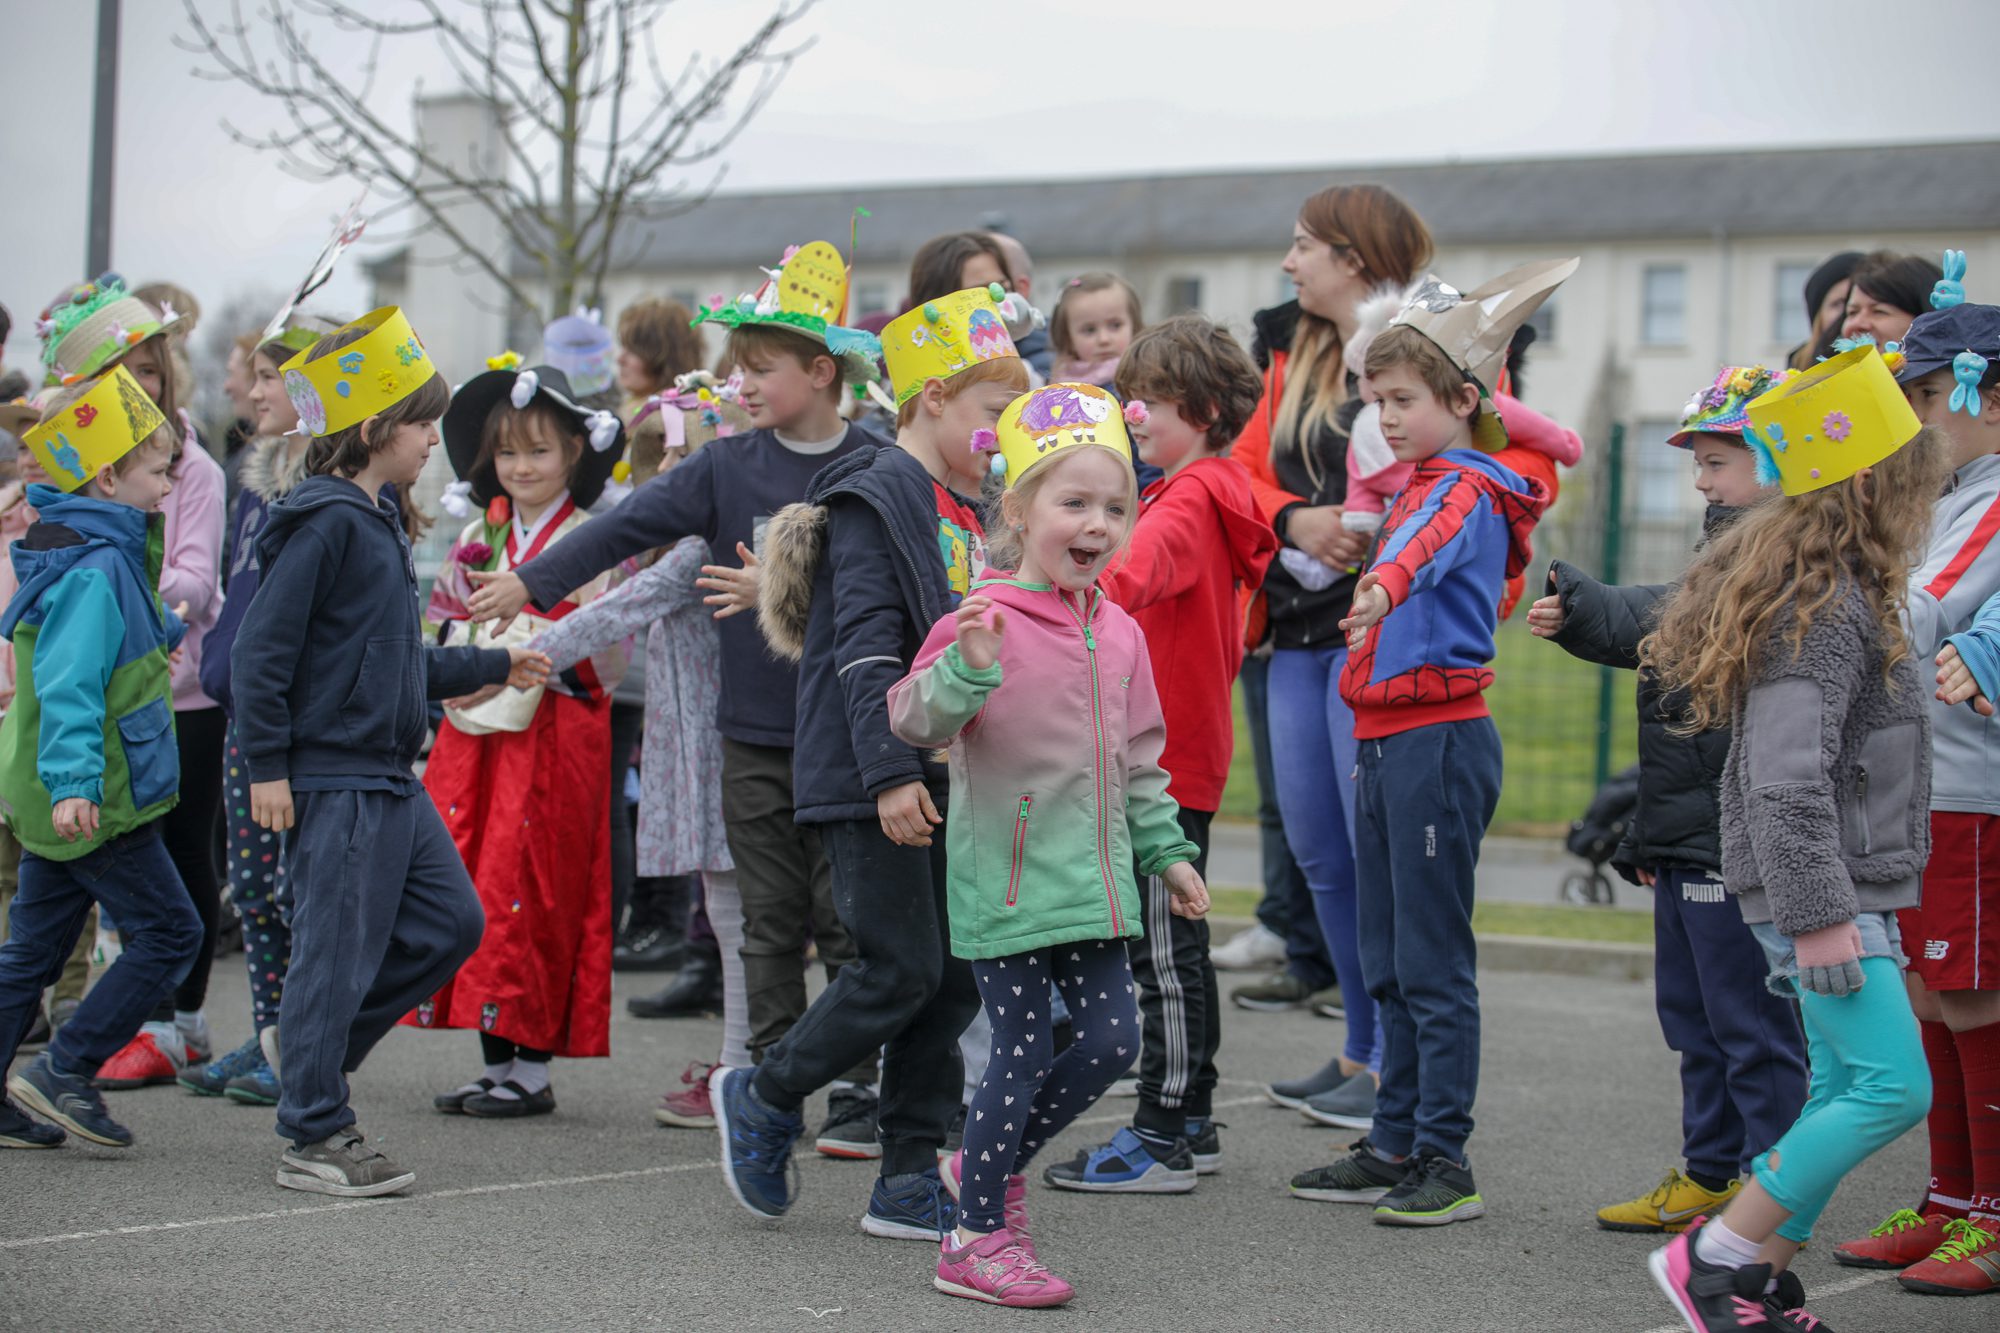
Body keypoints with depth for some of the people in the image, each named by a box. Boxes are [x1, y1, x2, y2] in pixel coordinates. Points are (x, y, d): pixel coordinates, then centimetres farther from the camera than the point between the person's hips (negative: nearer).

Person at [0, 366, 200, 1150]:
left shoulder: (109, 555, 12)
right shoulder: (95, 571, -19)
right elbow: (68, 687, -27)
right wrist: (72, 783, -34)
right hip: (95, 802, -10)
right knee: (168, 933, -3)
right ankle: (65, 1071, -1)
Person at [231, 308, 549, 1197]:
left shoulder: (377, 522, 16)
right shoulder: (324, 523, -14)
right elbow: (261, 649, -17)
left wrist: (493, 668, 23)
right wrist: (267, 767, -18)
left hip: (391, 780, 10)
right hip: (333, 780, -10)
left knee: (451, 922, 11)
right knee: (338, 949, -4)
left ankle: (309, 1044, 22)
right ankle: (314, 1140, 6)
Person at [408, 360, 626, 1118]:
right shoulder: (480, 537, 15)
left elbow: (605, 654, -9)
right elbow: (446, 627, 17)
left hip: (555, 737, -6)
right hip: (473, 736, 6)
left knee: (534, 893, -6)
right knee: (471, 880, 4)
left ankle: (533, 1069, 1)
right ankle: (495, 1065, 13)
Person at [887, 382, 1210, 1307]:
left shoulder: (1119, 633, 9)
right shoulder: (983, 622, -12)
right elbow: (914, 717, -20)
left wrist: (1165, 851, 18)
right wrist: (966, 668, -37)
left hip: (1091, 878, 7)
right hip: (1007, 876, -7)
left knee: (1112, 1039, 5)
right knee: (1025, 1051, -3)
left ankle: (989, 1166, 27)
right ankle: (976, 1241, 11)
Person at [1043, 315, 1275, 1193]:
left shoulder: (1187, 503, -14)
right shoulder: (1210, 496, 17)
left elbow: (1133, 575, -37)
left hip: (1166, 754, -10)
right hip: (1186, 748, 10)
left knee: (1163, 950, -6)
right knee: (1176, 946, 15)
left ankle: (1162, 1138, -2)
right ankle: (1191, 1122, 22)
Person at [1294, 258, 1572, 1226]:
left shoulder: (1465, 491, -13)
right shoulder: (1423, 487, 17)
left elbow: (1429, 549, -36)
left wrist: (1384, 590, -54)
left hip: (1439, 738, -10)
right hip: (1387, 739, 10)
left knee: (1433, 963, -6)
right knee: (1388, 964, 13)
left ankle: (1446, 1163, -1)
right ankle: (1394, 1147, 20)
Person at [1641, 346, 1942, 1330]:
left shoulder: (1830, 588, 15)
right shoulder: (1825, 605, -17)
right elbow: (1786, 777, -24)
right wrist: (1817, 915, -25)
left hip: (1843, 886, 10)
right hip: (1821, 889, -10)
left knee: (1842, 1087, 12)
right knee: (1895, 1086, -13)